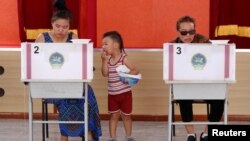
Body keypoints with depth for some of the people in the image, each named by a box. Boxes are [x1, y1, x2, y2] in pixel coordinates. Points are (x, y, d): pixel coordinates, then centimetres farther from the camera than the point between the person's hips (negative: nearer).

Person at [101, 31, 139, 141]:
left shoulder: (124, 59, -14)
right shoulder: (108, 59, 2)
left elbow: (136, 70, -15)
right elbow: (105, 74, -6)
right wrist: (104, 60, -11)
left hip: (124, 93, -4)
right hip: (112, 94, 4)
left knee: (126, 115, 10)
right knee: (113, 115, 9)